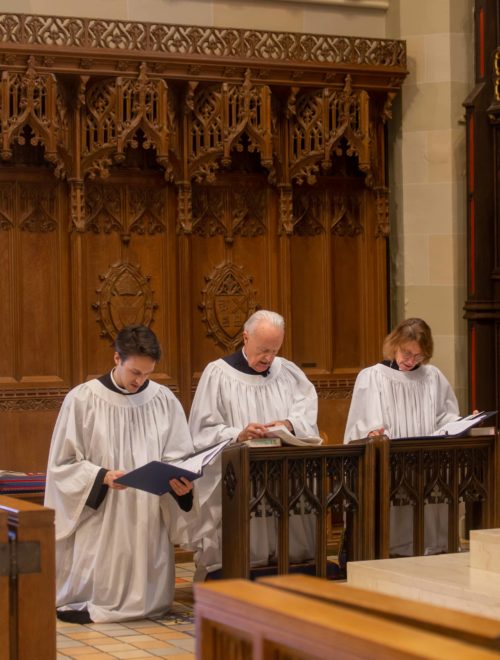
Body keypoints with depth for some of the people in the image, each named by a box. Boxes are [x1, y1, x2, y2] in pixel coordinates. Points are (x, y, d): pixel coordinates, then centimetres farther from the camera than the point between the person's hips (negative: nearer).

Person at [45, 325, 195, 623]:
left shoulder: (164, 400, 2)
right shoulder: (82, 400, -6)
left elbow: (180, 456, 6)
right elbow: (63, 463, -4)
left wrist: (181, 479, -17)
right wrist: (102, 476, -21)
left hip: (148, 521, 3)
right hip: (99, 523, -3)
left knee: (149, 598, 5)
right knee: (96, 594, -4)